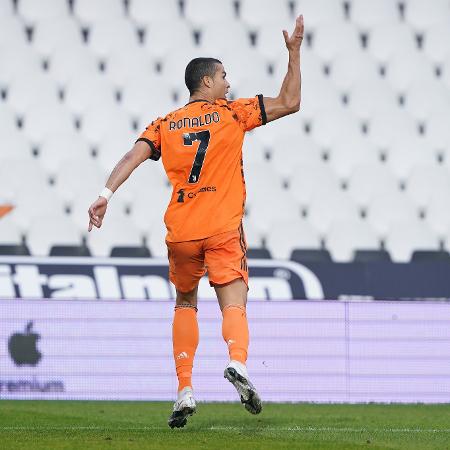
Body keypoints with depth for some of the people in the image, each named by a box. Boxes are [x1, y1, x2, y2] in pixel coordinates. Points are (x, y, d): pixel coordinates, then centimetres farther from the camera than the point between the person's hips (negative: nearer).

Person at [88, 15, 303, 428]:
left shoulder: (165, 125, 11)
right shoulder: (232, 113, 4)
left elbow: (134, 156, -5)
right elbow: (290, 102, 5)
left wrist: (106, 194, -13)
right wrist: (294, 52, 12)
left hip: (181, 232, 3)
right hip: (224, 230, -3)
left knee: (185, 304, 20)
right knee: (234, 306, -9)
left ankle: (185, 390, 9)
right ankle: (237, 362, -42)